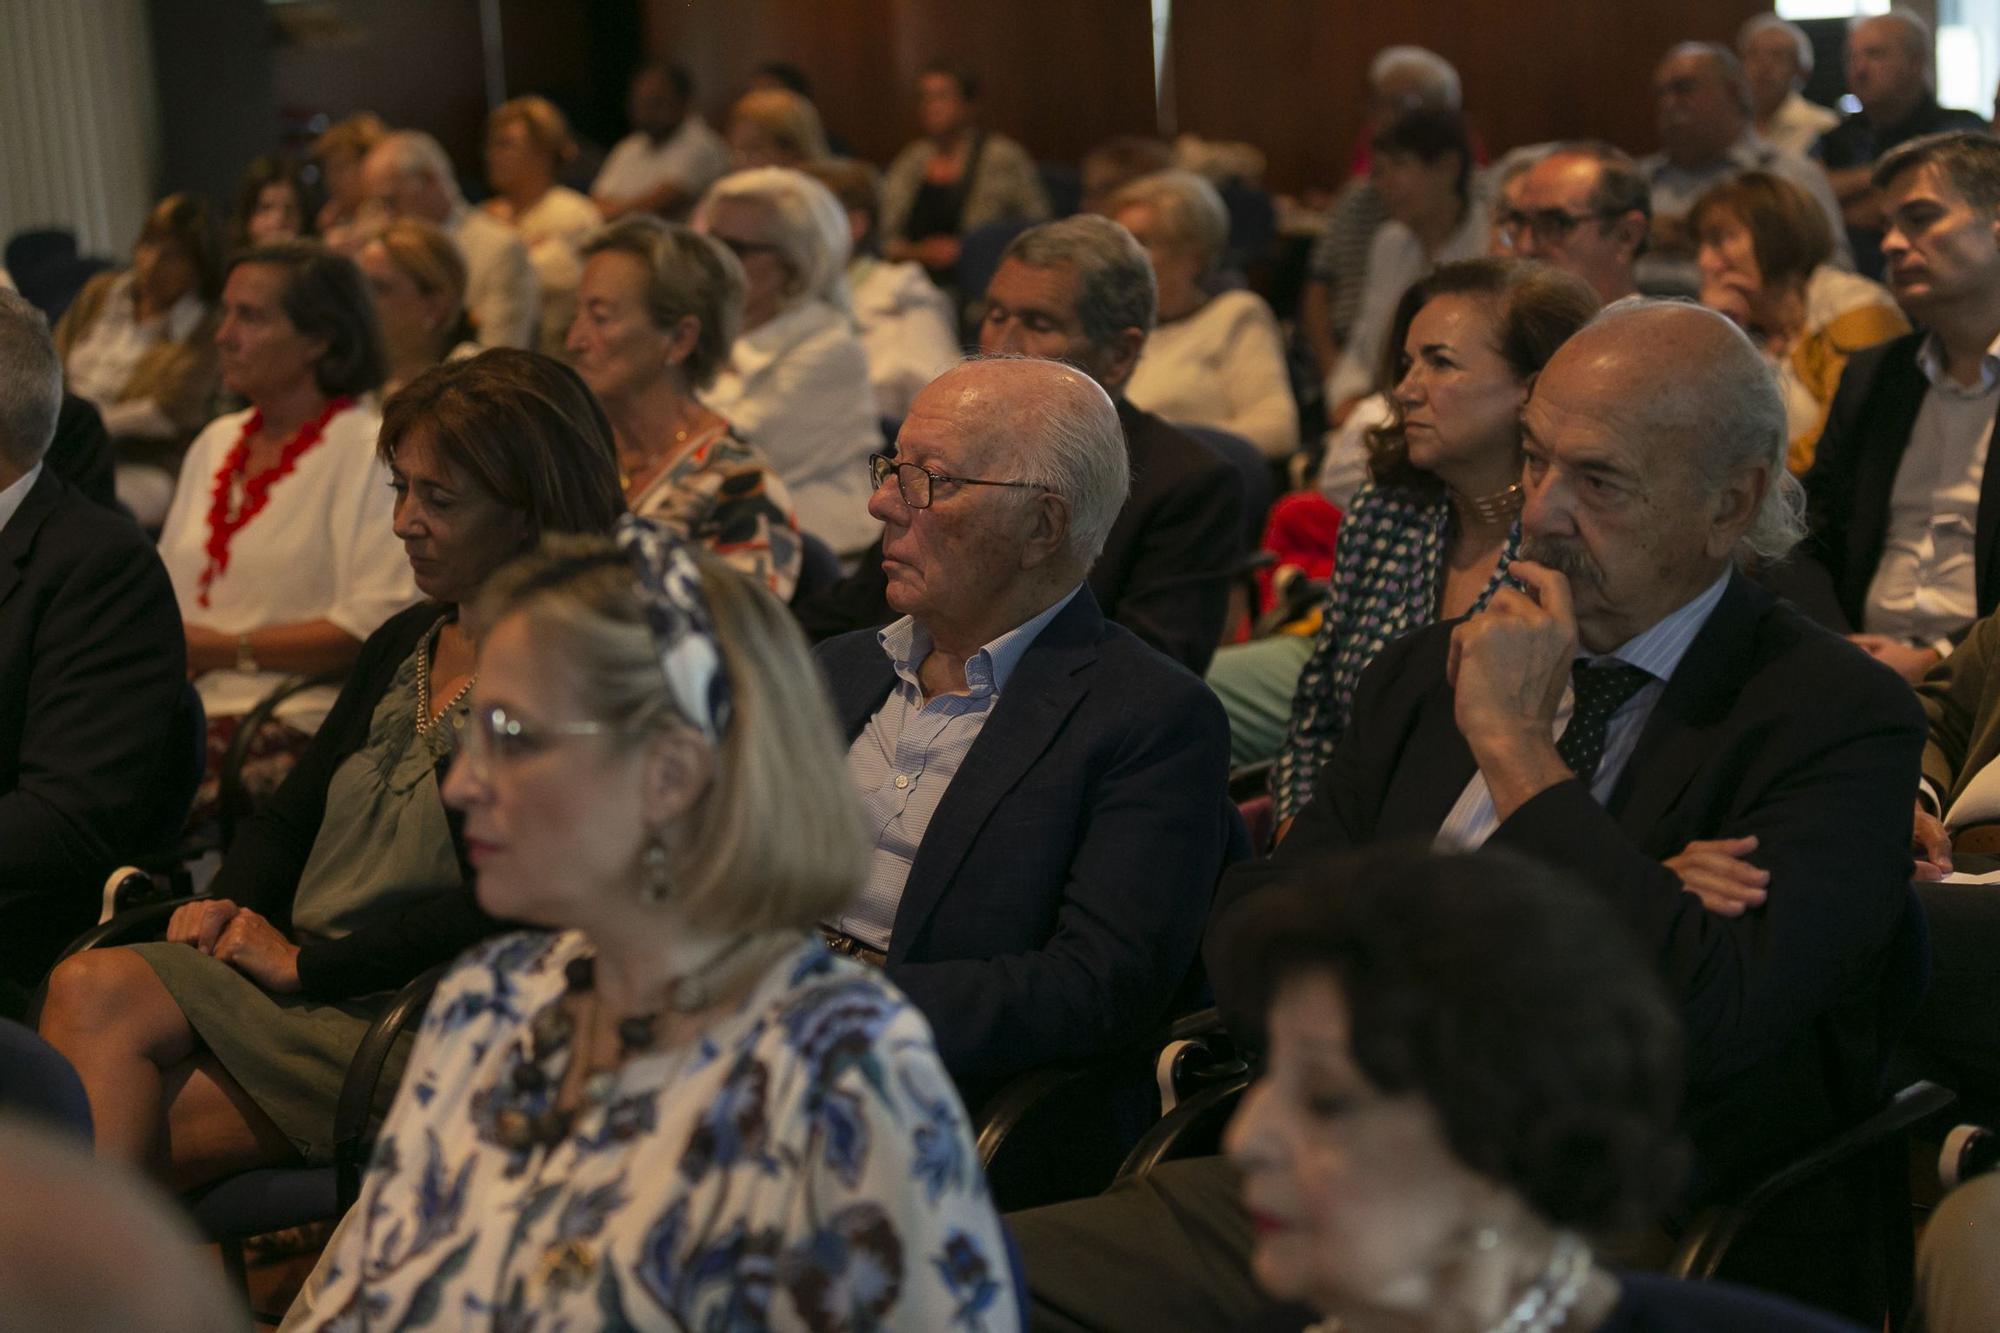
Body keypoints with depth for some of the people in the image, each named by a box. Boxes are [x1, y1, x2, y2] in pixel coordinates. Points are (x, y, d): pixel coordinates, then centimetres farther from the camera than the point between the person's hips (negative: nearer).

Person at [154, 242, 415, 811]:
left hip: (295, 721, -7)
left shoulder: (368, 449, -3)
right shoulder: (214, 444, 23)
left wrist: (225, 650, -11)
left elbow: (378, 622, -14)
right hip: (185, 707, 7)